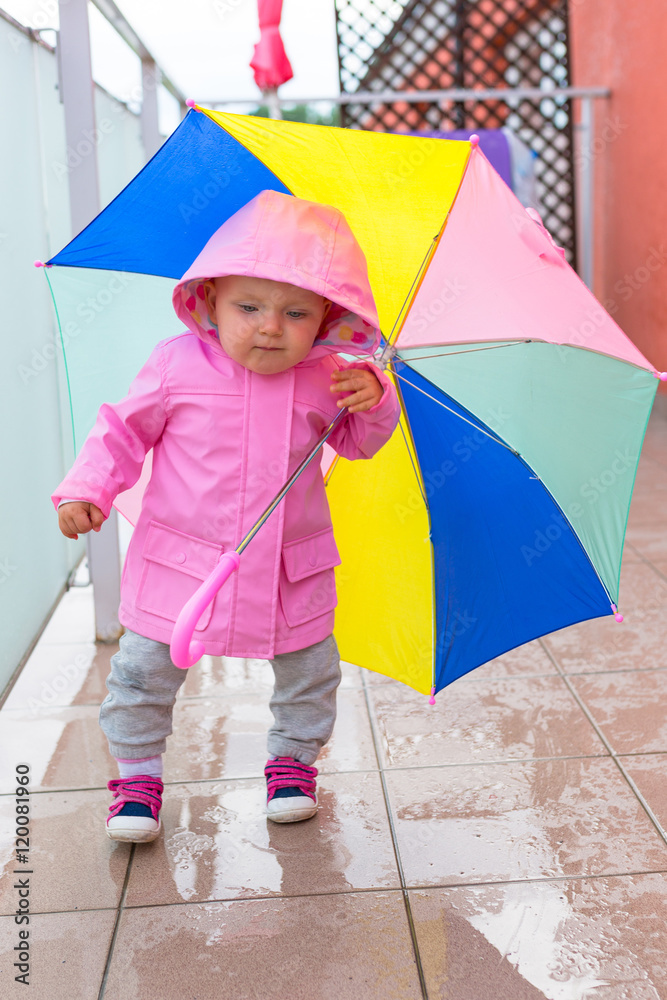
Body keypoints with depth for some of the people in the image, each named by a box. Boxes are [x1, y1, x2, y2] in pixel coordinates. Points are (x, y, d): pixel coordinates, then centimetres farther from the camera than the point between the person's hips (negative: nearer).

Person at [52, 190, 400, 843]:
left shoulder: (327, 377, -5)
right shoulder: (177, 365, -9)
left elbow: (357, 443, 8)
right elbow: (124, 430, 0)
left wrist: (372, 400, -13)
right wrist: (85, 492, -10)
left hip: (290, 573, 2)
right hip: (181, 565, -1)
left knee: (308, 671, 12)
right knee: (144, 670, 4)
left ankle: (293, 756, 40)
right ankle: (138, 773, 29)